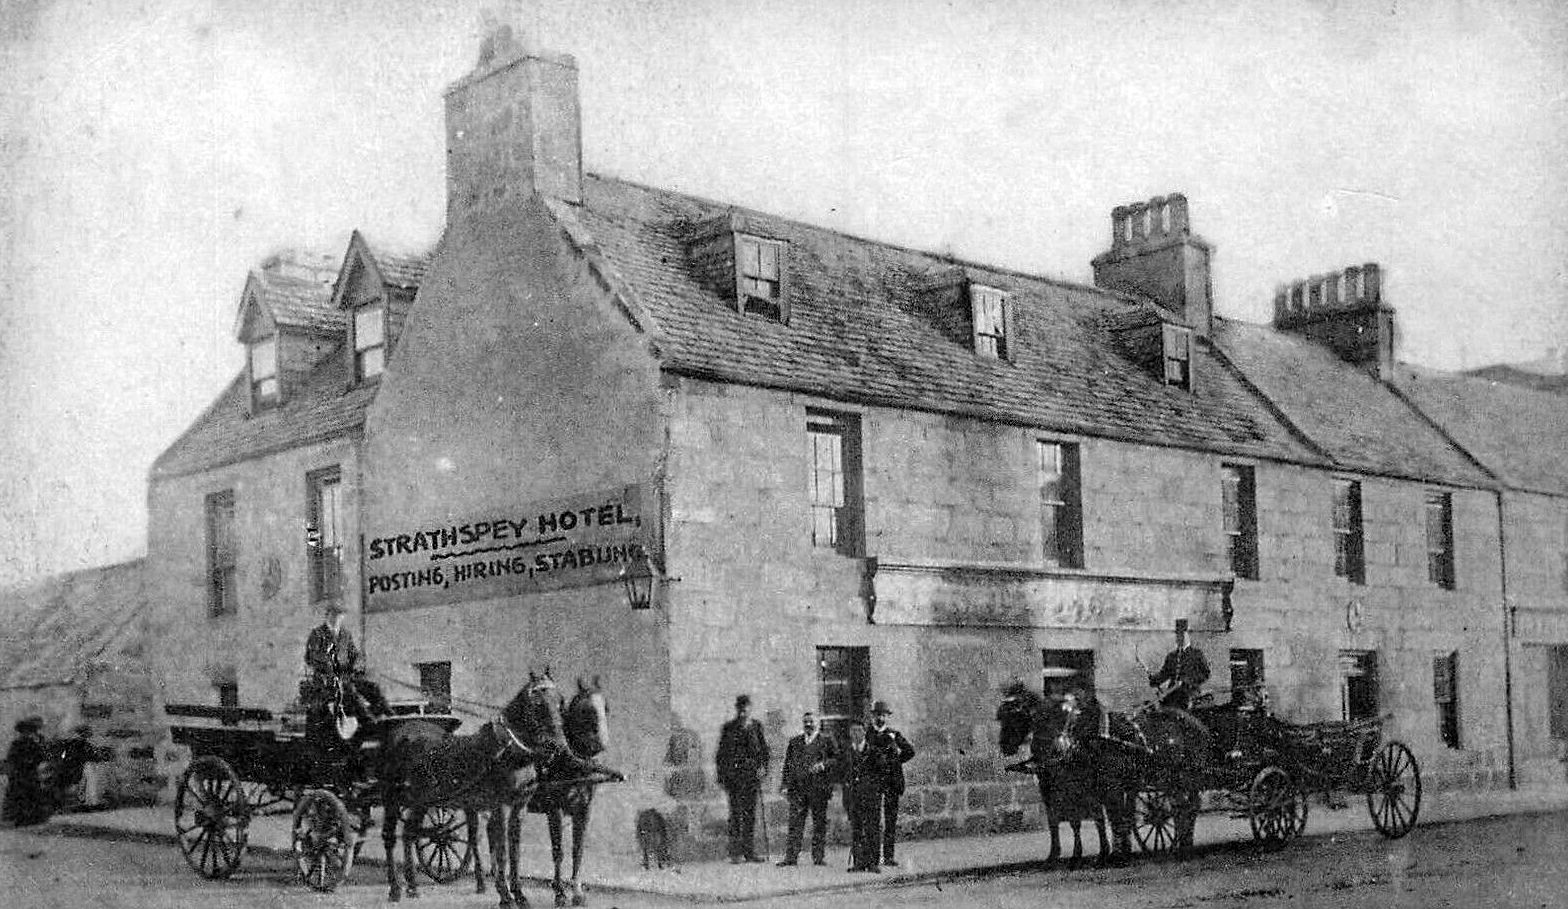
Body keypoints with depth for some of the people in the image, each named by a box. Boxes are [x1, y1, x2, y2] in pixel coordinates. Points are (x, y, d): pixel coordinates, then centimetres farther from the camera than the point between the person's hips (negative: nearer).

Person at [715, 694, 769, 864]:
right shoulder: (728, 728, 4)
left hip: (753, 774, 3)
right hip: (734, 775, -3)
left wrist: (763, 767, -2)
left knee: (751, 814, 5)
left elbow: (764, 749, 14)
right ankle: (735, 853, -4)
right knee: (736, 813, -6)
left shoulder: (756, 726, 10)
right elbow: (721, 753, 6)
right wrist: (721, 777, 1)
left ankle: (749, 851, 11)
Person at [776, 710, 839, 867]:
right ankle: (790, 857, -2)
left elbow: (836, 759, 2)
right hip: (797, 788, 2)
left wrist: (823, 765, -15)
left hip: (819, 788, -2)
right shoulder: (794, 742, 17)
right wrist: (785, 784, 6)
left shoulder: (827, 740, 8)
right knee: (795, 823, -2)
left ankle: (819, 857, 7)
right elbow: (788, 764, 16)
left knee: (819, 823, 0)